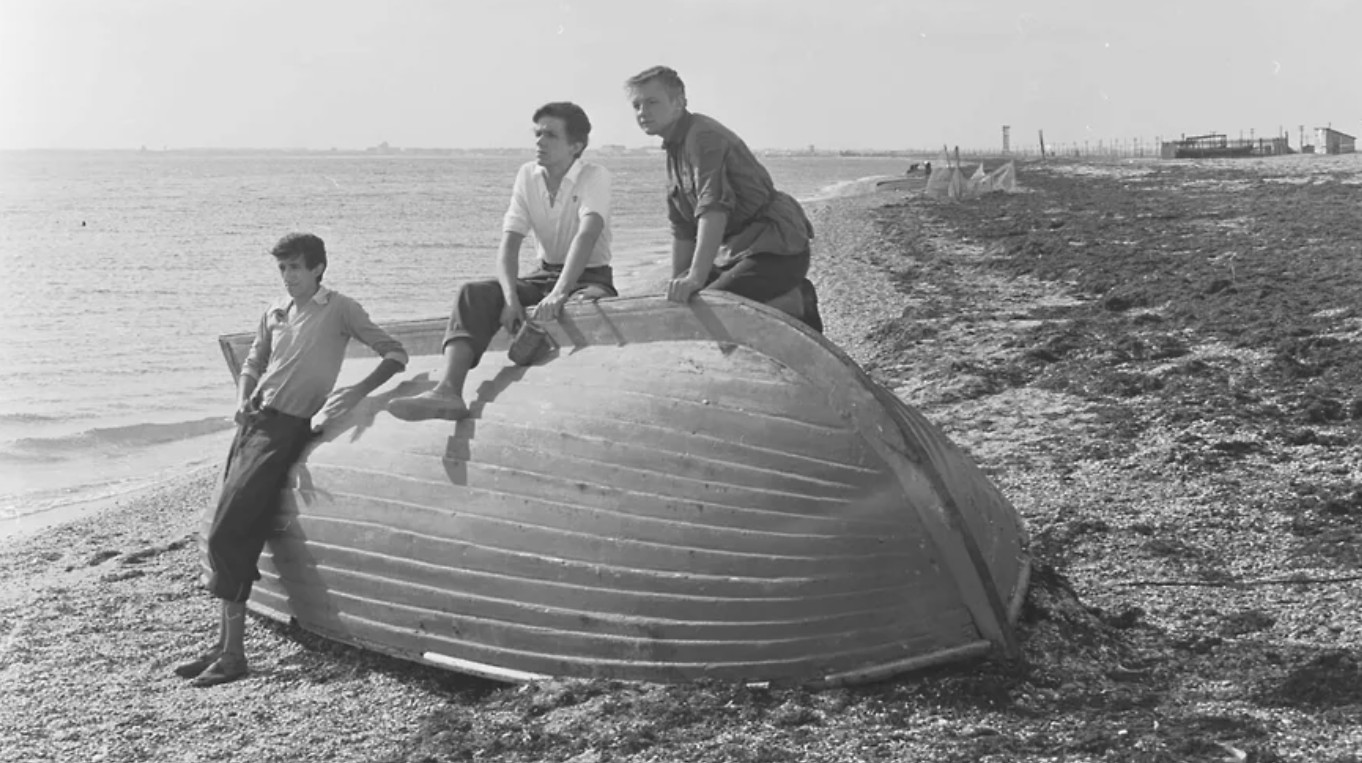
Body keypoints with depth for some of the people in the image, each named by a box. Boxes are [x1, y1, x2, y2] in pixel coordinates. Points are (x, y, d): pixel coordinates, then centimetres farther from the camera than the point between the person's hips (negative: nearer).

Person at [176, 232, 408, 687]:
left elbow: (395, 354, -4)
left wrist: (358, 391, -19)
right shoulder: (275, 313, 15)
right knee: (231, 533, 0)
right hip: (255, 420, 6)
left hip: (289, 428, -6)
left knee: (226, 533, -15)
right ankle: (225, 646, 5)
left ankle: (233, 654, -11)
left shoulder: (339, 310, -2)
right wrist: (242, 401, 5)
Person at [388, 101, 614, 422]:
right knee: (474, 293, -21)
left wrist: (559, 294, -46)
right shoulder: (527, 176, 2)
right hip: (545, 274, 4)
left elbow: (587, 234, -31)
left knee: (588, 306, -41)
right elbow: (509, 242, -7)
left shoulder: (594, 177, -14)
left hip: (590, 276, -4)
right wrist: (511, 297, -26)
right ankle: (448, 390, -38)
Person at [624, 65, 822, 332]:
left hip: (777, 250, -10)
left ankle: (796, 304, -5)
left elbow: (714, 210, -29)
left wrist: (696, 278, -36)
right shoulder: (674, 149, 16)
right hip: (737, 250, 10)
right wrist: (678, 284, 15)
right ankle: (789, 298, 9)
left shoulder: (704, 136, -16)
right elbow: (683, 229, 21)